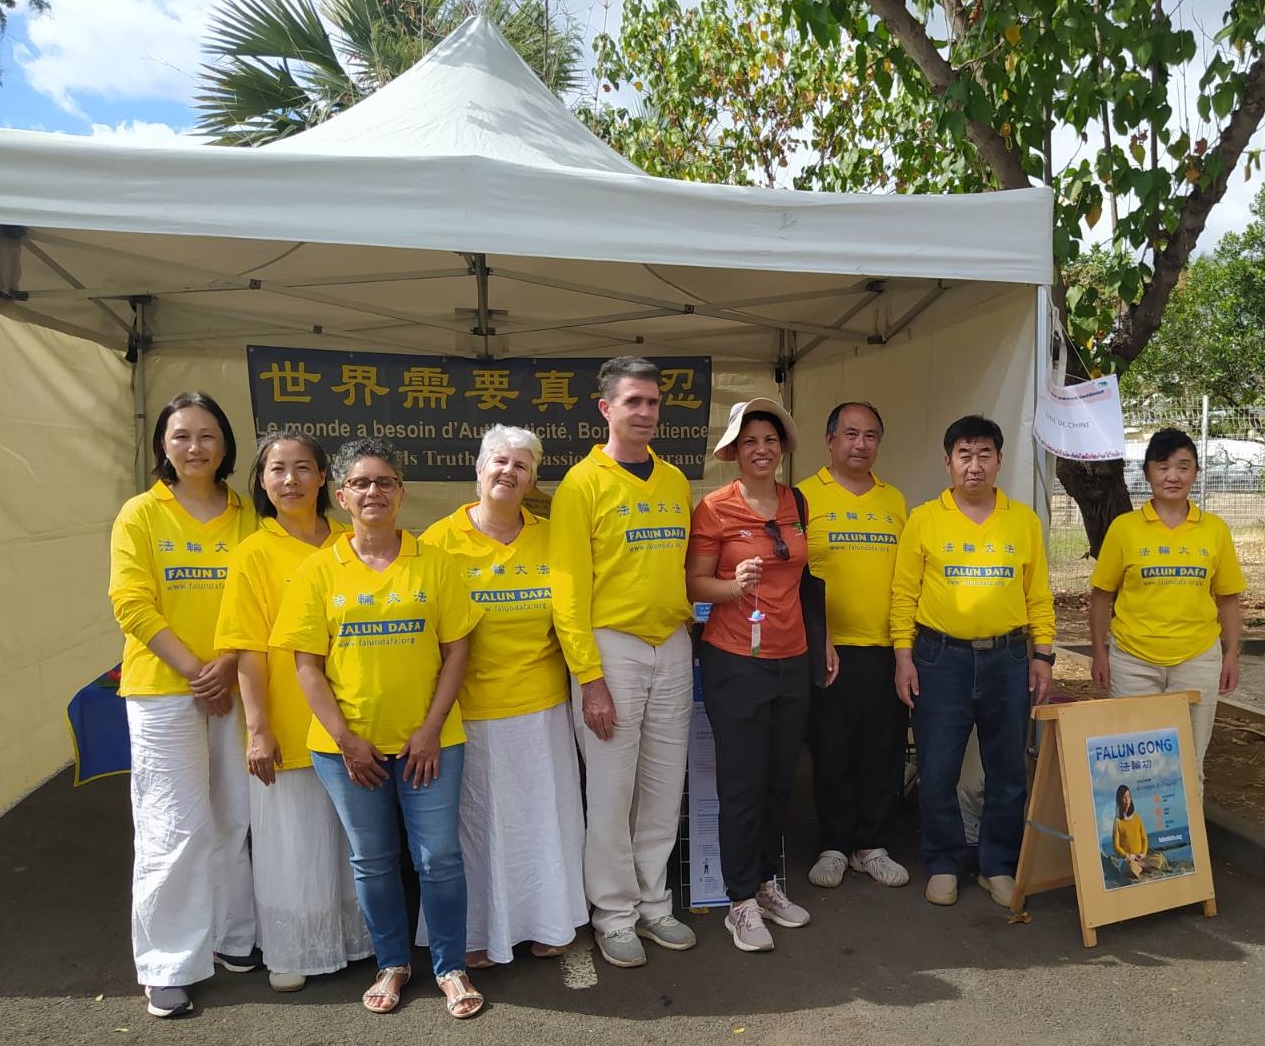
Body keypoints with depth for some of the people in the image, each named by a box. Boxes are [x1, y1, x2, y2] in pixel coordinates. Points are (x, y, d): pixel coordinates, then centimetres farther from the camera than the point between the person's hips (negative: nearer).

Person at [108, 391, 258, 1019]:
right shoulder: (141, 514, -2)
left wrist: (230, 664, -11)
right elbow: (132, 604, -8)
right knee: (176, 828, -1)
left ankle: (230, 936, 28)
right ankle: (167, 966, 14)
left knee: (233, 820, 10)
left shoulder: (245, 518, 6)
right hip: (163, 691, -3)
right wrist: (193, 670, -13)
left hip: (233, 688, 3)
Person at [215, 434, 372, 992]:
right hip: (287, 728, -3)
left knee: (353, 836, 15)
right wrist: (258, 730, -11)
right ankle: (291, 953, 29)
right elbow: (248, 652, -7)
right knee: (291, 842, 9)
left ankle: (357, 936, 35)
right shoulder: (253, 554, -6)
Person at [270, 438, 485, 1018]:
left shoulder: (433, 562, -2)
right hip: (348, 744, 1)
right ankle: (392, 963, 35)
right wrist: (346, 739, -9)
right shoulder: (318, 569, -1)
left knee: (439, 857, 6)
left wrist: (431, 730, -9)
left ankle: (451, 966, 27)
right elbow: (306, 665, -2)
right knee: (372, 860, 15)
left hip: (427, 740, -1)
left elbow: (455, 650, -2)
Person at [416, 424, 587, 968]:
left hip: (541, 704, 3)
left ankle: (544, 922, 34)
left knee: (544, 814, 14)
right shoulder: (442, 539, -6)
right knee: (476, 819, 9)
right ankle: (476, 933, 29)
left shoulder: (549, 539, 3)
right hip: (470, 709, -3)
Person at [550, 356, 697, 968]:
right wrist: (589, 678, -15)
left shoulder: (675, 482, 10)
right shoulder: (582, 485, -7)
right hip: (611, 647, -5)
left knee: (664, 786, 13)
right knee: (612, 789, 4)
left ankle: (652, 903, 29)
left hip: (672, 647, 5)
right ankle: (614, 914, 22)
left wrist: (689, 637, 7)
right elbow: (568, 589, -11)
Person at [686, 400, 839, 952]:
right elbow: (695, 584, -6)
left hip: (792, 658, 5)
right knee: (742, 783, 1)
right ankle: (741, 902, 16)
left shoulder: (796, 503, 8)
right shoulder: (714, 507, -7)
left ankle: (766, 883, 30)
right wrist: (735, 586, -25)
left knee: (780, 779, 13)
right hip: (735, 659, -5)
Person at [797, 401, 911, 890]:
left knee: (884, 750, 10)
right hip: (829, 648, -3)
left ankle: (871, 845, 25)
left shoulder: (895, 500, 12)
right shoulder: (805, 496, -1)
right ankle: (834, 846, 22)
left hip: (888, 649, 4)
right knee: (832, 751, 6)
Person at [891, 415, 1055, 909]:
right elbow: (904, 593, -2)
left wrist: (1043, 653, 3)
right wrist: (903, 655, -6)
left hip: (1007, 659, 2)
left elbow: (1038, 595, 7)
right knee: (936, 773, 4)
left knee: (1008, 771, 10)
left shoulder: (1024, 520, 5)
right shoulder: (924, 520, -1)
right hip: (940, 659, -2)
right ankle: (943, 864, 23)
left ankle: (998, 865, 27)